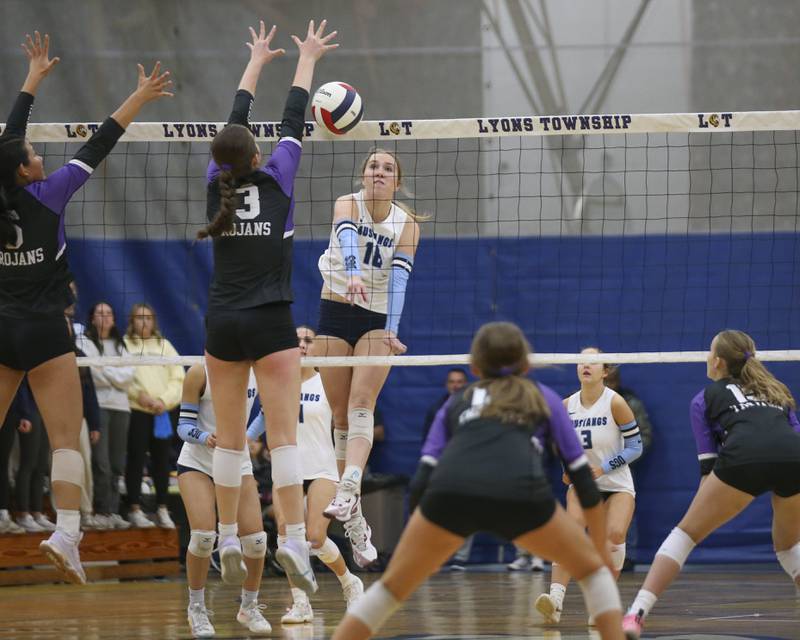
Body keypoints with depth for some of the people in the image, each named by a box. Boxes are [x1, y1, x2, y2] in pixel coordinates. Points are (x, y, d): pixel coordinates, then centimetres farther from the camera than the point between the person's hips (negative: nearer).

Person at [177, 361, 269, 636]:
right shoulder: (199, 373, -14)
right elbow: (185, 425, -12)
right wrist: (204, 437, -30)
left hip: (238, 461, 3)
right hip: (197, 462, -3)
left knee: (255, 538, -9)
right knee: (203, 534, -20)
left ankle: (249, 607, 14)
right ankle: (196, 608, 0)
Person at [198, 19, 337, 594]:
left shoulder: (217, 183, 3)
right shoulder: (275, 180, -5)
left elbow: (234, 125, 17)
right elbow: (293, 122, 7)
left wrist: (256, 63, 30)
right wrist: (306, 59, 20)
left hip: (222, 325, 3)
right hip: (271, 324, -3)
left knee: (229, 439, 10)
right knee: (284, 436, -9)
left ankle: (228, 540, 12)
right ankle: (295, 539, -20)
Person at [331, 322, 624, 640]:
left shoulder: (456, 403, 35)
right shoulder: (543, 397, 32)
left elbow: (425, 472, 31)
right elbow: (582, 474, 28)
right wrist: (602, 551, 36)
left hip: (450, 490, 1)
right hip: (521, 492, -1)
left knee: (392, 586, 21)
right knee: (591, 567, 23)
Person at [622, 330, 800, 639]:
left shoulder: (705, 398, 26)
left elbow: (709, 465, 20)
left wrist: (706, 512, 29)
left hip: (744, 456, -3)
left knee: (686, 532, 11)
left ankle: (636, 615, -2)